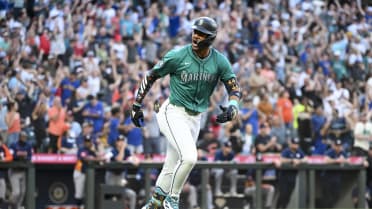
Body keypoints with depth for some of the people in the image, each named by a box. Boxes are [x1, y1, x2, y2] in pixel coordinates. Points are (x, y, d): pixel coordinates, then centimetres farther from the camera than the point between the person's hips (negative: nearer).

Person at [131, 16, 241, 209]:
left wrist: (232, 108, -22)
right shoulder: (178, 56, -13)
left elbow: (234, 88, -1)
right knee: (189, 157, -23)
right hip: (173, 114, -5)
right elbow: (151, 76, -2)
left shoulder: (220, 61, -4)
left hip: (195, 119, 5)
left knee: (172, 168, 11)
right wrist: (136, 105, 0)